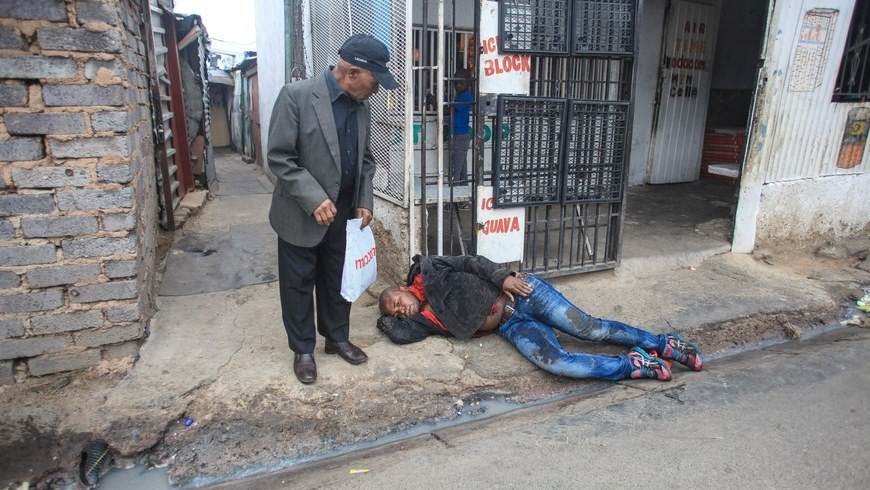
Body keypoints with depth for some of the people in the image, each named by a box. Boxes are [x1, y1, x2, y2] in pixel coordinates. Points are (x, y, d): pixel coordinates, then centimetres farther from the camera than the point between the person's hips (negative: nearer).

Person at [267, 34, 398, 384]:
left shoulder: (361, 107, 2)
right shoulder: (296, 96, -17)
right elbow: (279, 156, -17)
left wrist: (365, 201, -1)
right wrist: (313, 198, -24)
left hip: (343, 214, 5)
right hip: (301, 214, -5)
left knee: (338, 280, 17)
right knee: (299, 284, 9)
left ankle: (337, 337, 36)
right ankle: (302, 350, 27)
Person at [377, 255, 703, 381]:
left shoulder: (428, 273, 0)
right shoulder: (425, 319, 8)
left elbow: (471, 262, -5)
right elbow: (401, 334, -10)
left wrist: (504, 277, -17)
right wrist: (386, 321, 7)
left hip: (521, 295, -3)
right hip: (512, 327, 3)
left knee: (588, 328, -12)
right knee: (555, 362, -20)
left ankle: (662, 344, 5)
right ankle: (634, 366, -7)